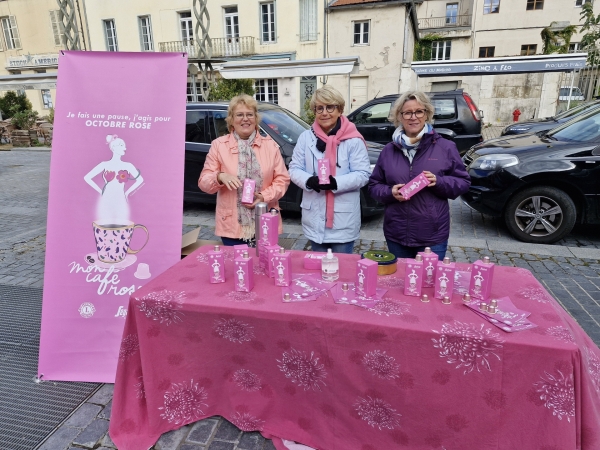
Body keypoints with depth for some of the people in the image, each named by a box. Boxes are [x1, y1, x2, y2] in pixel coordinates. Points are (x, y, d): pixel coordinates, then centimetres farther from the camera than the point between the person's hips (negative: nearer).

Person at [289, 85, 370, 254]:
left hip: (343, 220, -3)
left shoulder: (353, 140, -7)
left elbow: (363, 174, -9)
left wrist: (336, 183, -25)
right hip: (315, 219, 4)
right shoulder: (306, 137, 4)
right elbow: (294, 169, 4)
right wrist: (309, 181, -17)